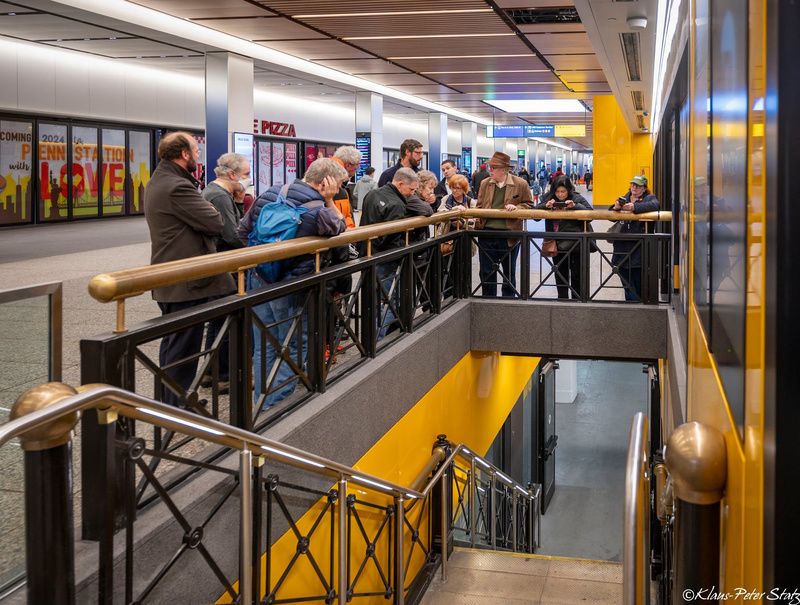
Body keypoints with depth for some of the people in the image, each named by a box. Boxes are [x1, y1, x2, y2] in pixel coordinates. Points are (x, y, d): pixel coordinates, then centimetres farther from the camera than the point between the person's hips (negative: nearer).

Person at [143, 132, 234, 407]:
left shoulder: (157, 182, 13)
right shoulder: (178, 187, -22)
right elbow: (216, 223, -20)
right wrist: (207, 207, 0)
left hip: (167, 280, 11)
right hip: (187, 282, -11)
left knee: (172, 343, 20)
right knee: (184, 348, -3)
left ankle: (169, 400, 31)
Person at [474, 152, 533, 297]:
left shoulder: (520, 184, -3)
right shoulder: (485, 184, 6)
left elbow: (529, 205, 4)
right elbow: (479, 206, 11)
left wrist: (516, 207, -14)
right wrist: (478, 223, -5)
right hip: (486, 232, 3)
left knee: (509, 272, 11)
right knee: (486, 272, 8)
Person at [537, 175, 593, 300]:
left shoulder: (577, 198, -4)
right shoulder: (548, 198, 4)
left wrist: (575, 206, -22)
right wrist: (546, 206, -18)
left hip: (574, 244, -3)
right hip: (557, 244, 3)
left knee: (576, 274, 5)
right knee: (560, 275, 13)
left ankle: (576, 300, 15)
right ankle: (562, 299, 24)